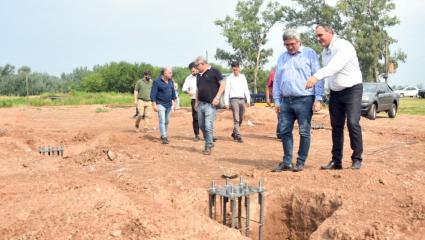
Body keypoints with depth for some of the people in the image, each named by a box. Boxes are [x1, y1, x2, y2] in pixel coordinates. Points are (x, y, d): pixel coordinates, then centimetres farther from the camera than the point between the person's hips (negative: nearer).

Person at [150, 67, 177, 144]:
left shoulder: (171, 81, 9)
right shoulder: (157, 82, -11)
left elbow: (173, 92, 16)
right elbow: (153, 94, -12)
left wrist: (174, 103, 14)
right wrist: (154, 105, -16)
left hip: (169, 105, 6)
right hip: (161, 104, -6)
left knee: (167, 121, 12)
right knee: (162, 121, -10)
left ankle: (163, 135, 26)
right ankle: (164, 137, -10)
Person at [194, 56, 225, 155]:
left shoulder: (214, 71, -4)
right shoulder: (199, 75, 16)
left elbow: (222, 85, -6)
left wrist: (217, 97, -15)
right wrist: (196, 102, 18)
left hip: (210, 104, -7)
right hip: (201, 103, 7)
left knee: (208, 126, -9)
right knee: (201, 126, 10)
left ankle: (208, 147, 5)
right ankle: (209, 142, 28)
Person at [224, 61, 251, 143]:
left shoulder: (243, 77, 13)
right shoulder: (229, 78, 0)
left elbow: (246, 89, 14)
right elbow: (227, 91, -2)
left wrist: (248, 100, 7)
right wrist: (226, 102, -8)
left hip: (242, 99, 5)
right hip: (234, 99, -5)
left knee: (241, 119, 10)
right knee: (236, 119, -9)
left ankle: (234, 133, 27)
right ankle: (238, 136, -9)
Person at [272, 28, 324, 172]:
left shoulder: (309, 54, 2)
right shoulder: (282, 58, 17)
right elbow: (277, 80, 16)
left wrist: (318, 99, -9)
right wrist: (277, 101, 9)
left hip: (304, 100, -5)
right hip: (286, 101, 5)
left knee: (304, 133, 0)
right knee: (285, 131, 5)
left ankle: (300, 162, 9)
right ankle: (287, 162, 14)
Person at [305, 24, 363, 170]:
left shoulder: (343, 46, -17)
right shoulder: (324, 52, 8)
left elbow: (335, 66, -35)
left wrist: (316, 77, -48)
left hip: (352, 89, -7)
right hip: (335, 92, 7)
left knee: (353, 123, -14)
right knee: (336, 126, 6)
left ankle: (357, 159, -1)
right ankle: (336, 161, 12)